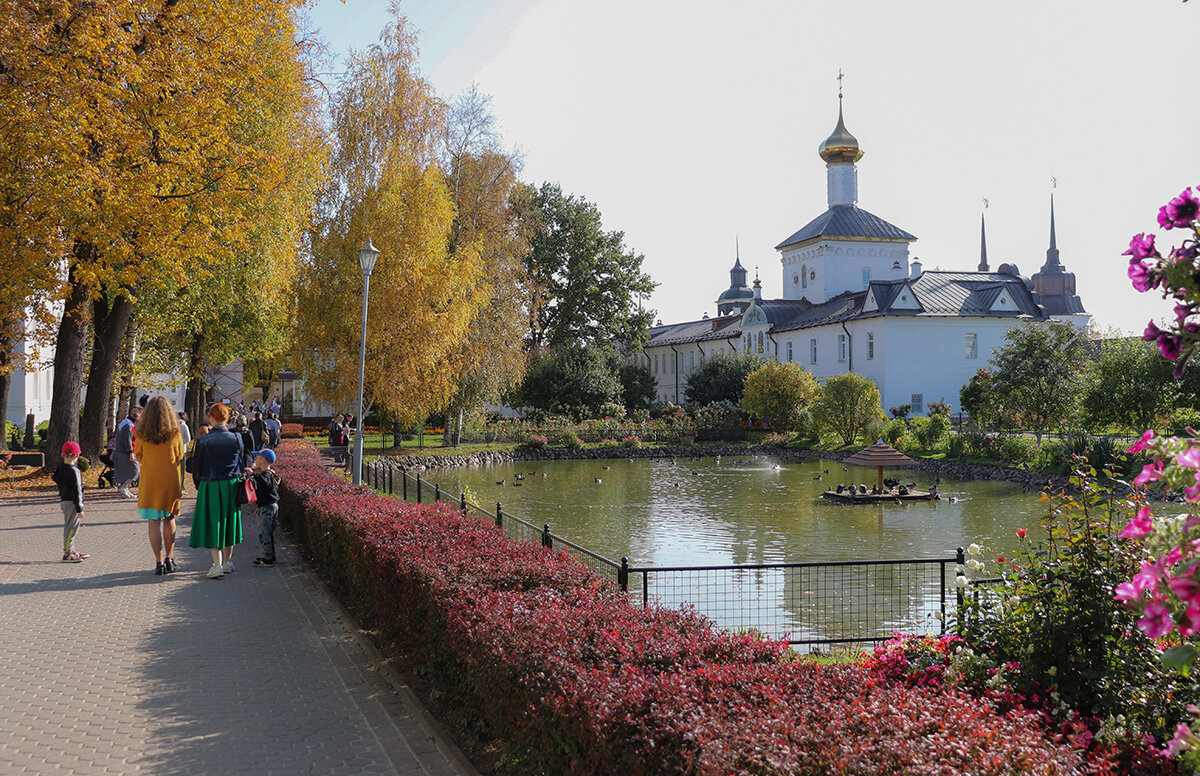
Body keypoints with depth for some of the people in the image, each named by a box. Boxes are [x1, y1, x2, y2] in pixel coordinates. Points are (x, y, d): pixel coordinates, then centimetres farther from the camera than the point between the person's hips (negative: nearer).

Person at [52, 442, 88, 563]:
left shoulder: (61, 468, 9)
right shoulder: (73, 471, -18)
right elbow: (76, 491, -18)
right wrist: (79, 509, -15)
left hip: (64, 501, 10)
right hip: (71, 503, -10)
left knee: (69, 527, 17)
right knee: (72, 528, -5)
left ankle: (71, 551, 25)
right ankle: (67, 554, -3)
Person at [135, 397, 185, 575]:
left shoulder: (142, 435, -6)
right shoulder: (175, 433, -5)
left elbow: (139, 457, 8)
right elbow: (180, 458, 4)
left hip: (150, 482, -1)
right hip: (171, 480, 1)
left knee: (154, 521, 2)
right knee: (169, 519, 16)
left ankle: (159, 561, 0)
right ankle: (169, 557, 12)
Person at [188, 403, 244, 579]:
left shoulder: (202, 440, -11)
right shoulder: (236, 438, -4)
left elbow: (196, 467, -3)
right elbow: (242, 463, 5)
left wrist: (199, 485, 12)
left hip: (210, 487, -3)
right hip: (232, 486, 3)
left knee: (212, 524, 4)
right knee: (228, 522, 16)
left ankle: (217, 564, -4)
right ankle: (228, 562, 24)